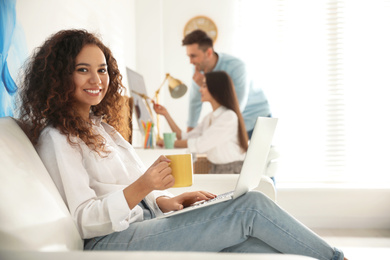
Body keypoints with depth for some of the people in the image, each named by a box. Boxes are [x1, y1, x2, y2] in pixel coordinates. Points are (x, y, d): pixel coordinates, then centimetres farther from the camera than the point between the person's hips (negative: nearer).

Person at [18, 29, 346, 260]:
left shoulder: (100, 126, 21)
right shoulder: (56, 139, -7)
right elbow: (83, 220, -14)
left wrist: (165, 201, 2)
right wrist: (140, 188, -28)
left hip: (140, 224, 9)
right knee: (251, 207, -17)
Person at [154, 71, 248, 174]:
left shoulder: (229, 117, -15)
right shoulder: (209, 118, 13)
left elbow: (201, 145, -18)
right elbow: (185, 138, 10)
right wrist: (166, 114, 11)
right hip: (215, 171, 7)